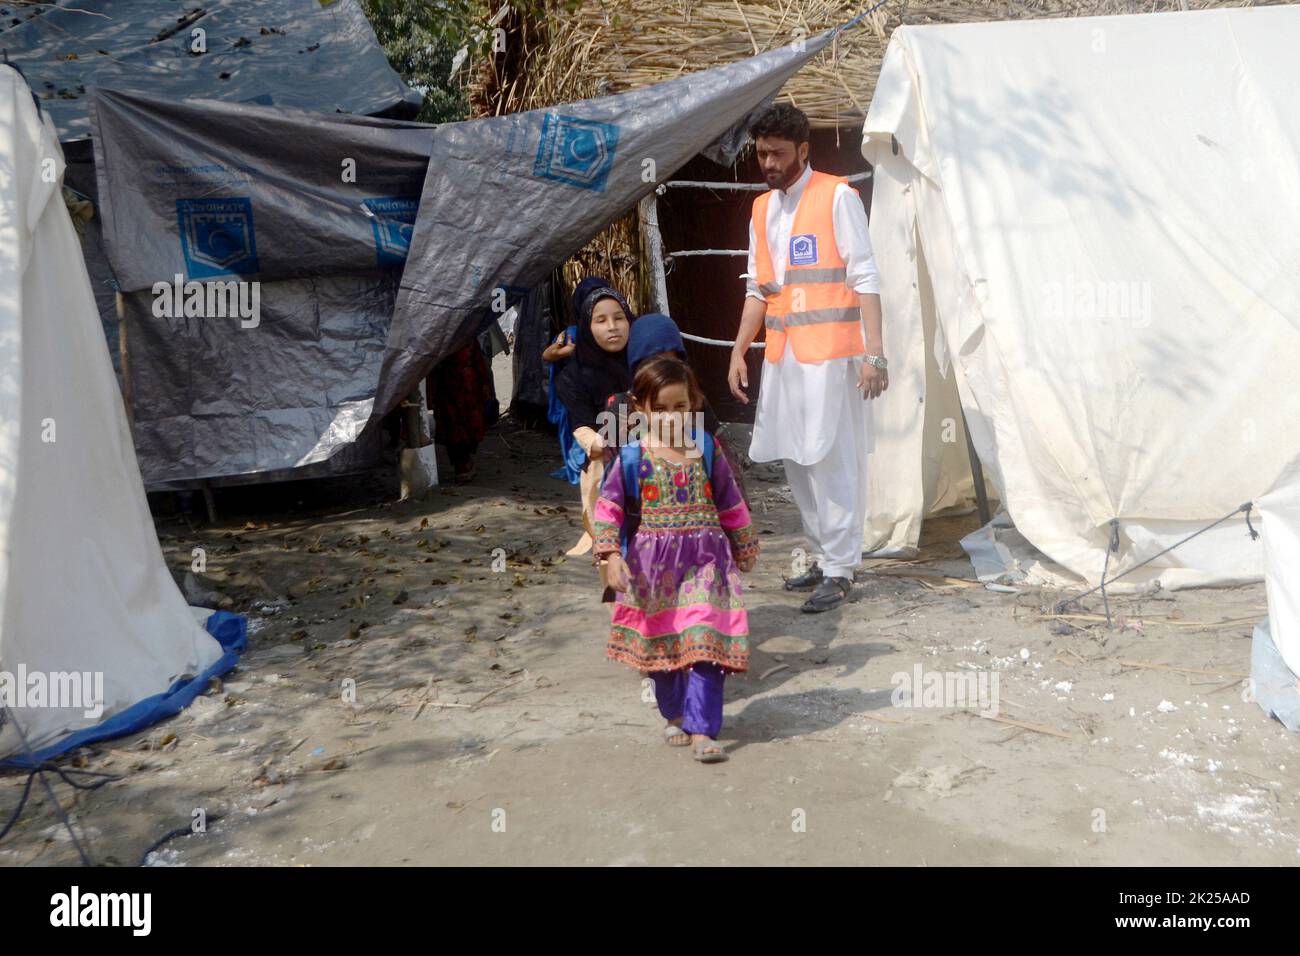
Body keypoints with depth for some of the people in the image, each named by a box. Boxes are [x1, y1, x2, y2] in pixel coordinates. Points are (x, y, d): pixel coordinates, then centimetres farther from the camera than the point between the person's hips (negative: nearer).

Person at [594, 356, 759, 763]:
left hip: (703, 560, 0)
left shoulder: (706, 452, 0)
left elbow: (731, 506, 10)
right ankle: (674, 715, 34)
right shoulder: (633, 458, -4)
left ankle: (702, 730, -6)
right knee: (660, 644, 13)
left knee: (705, 642, -10)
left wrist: (745, 550, 18)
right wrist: (610, 554, -17)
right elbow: (608, 508, -5)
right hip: (652, 565, 1)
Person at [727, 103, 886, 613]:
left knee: (831, 457, -6)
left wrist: (874, 351, -14)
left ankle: (840, 570, 3)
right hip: (781, 354, 7)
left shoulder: (836, 197, -3)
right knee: (794, 459, 9)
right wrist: (738, 351, 13)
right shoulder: (762, 209, 17)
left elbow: (865, 279, -7)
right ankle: (825, 557, 22)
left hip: (829, 352, -7)